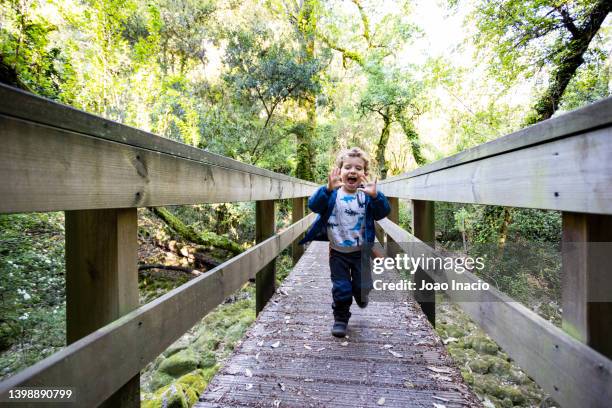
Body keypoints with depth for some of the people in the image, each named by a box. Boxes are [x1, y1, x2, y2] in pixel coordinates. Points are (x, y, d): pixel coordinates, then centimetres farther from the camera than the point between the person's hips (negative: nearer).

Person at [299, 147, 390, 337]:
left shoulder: (366, 195, -8)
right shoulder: (332, 194, -11)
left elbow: (383, 212, -16)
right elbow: (313, 205, -25)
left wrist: (375, 196, -35)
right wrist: (328, 189, -41)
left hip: (360, 251, 1)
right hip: (338, 252, -1)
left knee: (362, 285, 13)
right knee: (341, 288, 4)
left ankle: (361, 296, 50)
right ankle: (340, 318, 26)